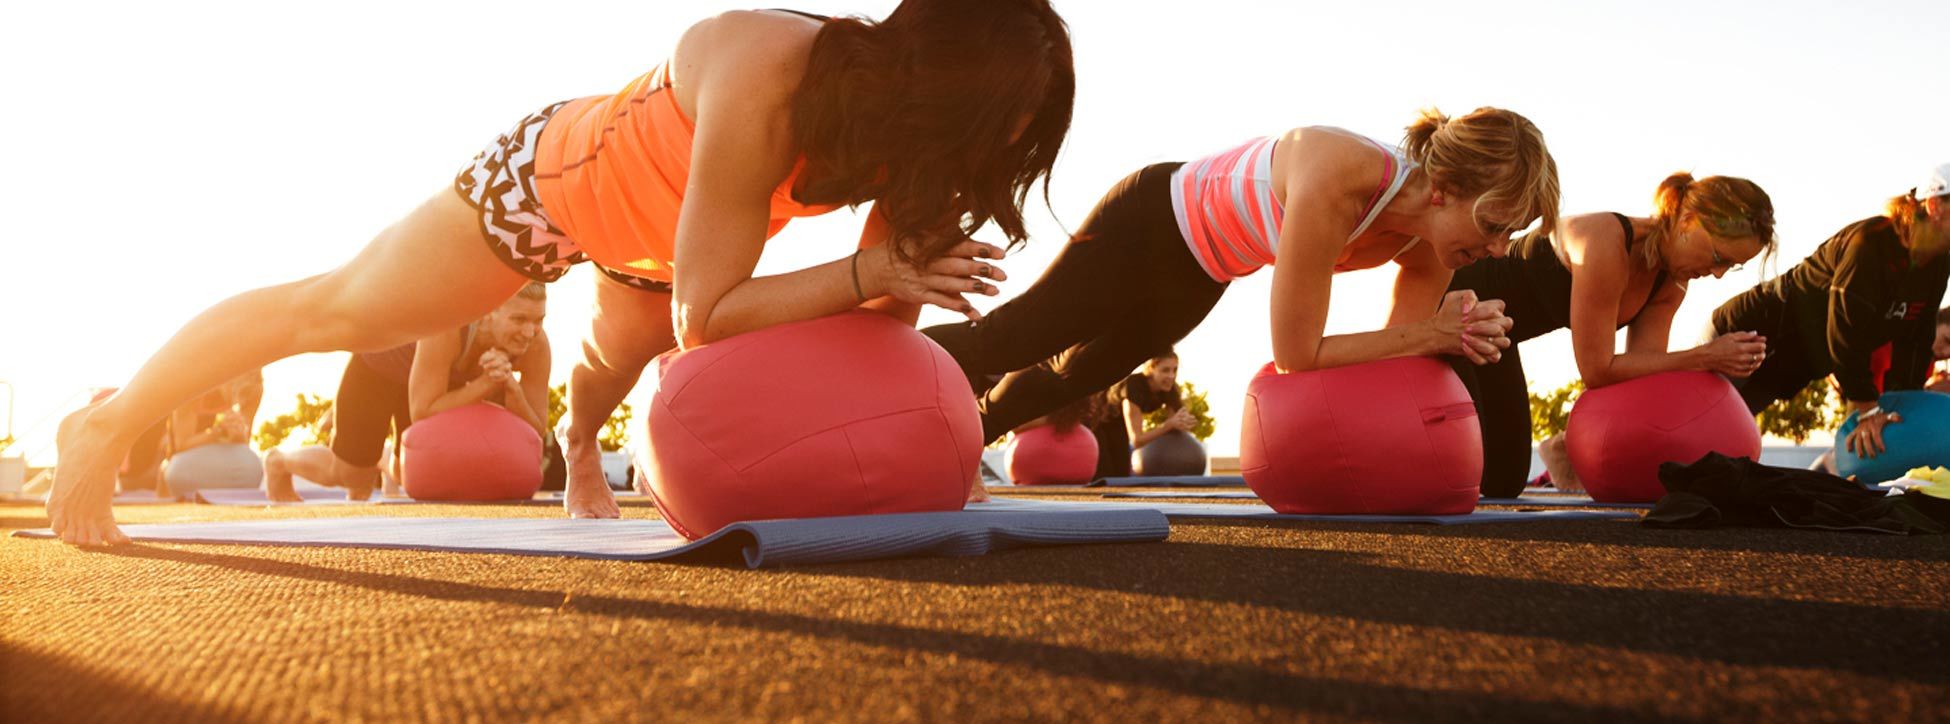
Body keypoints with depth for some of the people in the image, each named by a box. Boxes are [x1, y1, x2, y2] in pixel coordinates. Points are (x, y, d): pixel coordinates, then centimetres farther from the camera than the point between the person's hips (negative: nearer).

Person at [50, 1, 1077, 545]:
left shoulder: (899, 113, -23)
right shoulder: (763, 83, -44)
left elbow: (890, 307, -13)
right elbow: (705, 313, -40)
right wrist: (874, 268, -43)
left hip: (651, 236, 7)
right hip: (547, 176, -6)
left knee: (616, 367, 30)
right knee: (334, 312, 5)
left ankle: (581, 466, 65)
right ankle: (107, 428, 25)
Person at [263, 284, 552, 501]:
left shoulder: (536, 344, -32)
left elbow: (535, 433, -28)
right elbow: (422, 412, -42)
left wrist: (511, 386, -45)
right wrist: (486, 384, -49)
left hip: (446, 379, 5)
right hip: (378, 366, -4)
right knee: (349, 474, 9)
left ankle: (382, 460, 52)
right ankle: (279, 462, 41)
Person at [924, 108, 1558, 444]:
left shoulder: (1428, 242, -19)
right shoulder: (1337, 181, -42)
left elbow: (1394, 354, -9)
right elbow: (1296, 354, -37)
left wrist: (1452, 337, -29)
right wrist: (1429, 332, -33)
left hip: (1196, 278, 8)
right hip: (1149, 221, -8)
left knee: (1078, 374, 25)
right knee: (1007, 339, 6)